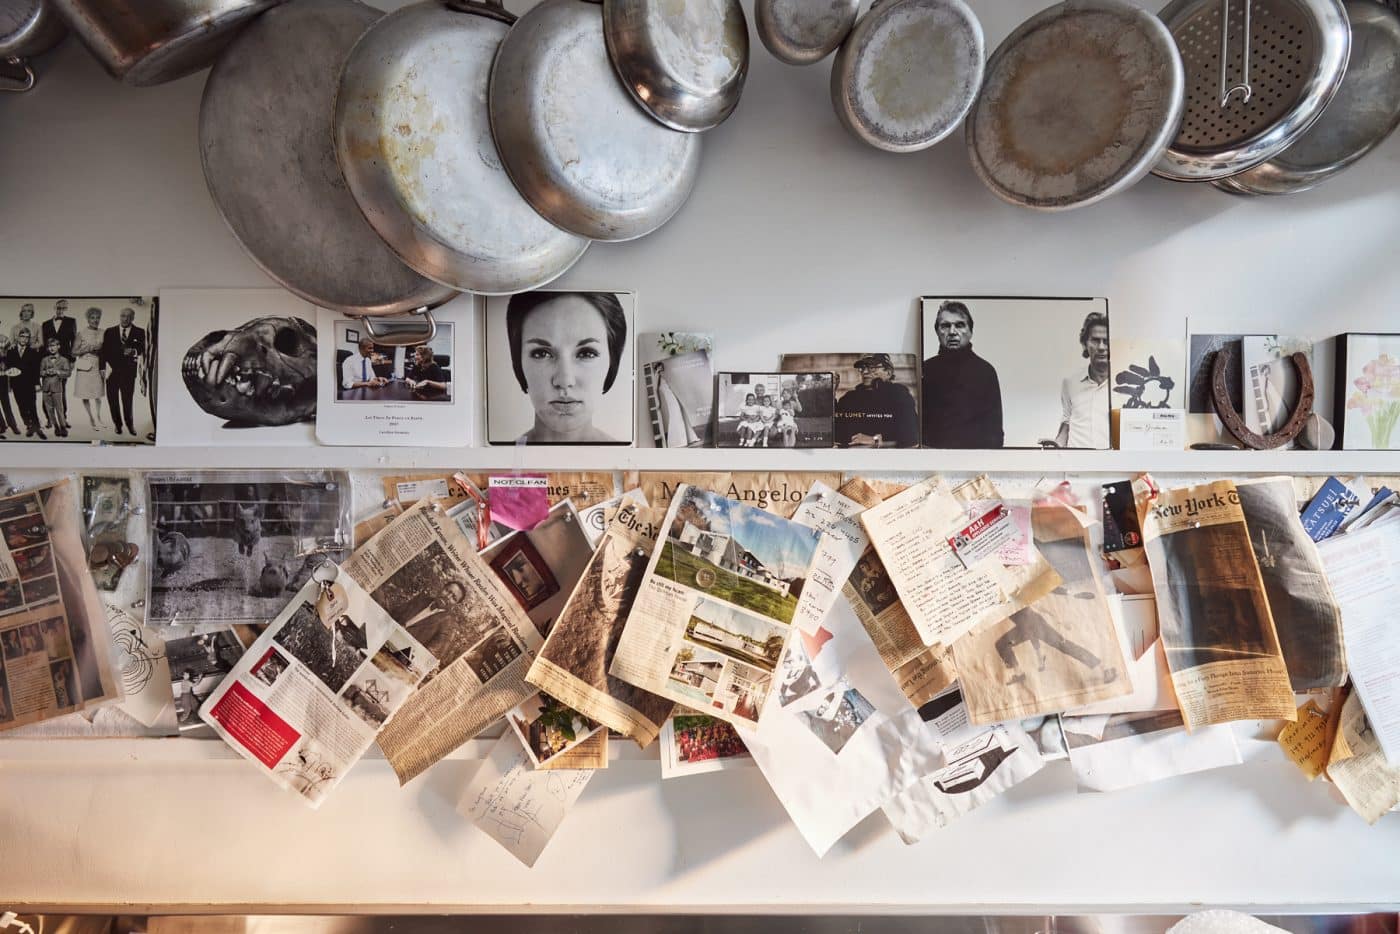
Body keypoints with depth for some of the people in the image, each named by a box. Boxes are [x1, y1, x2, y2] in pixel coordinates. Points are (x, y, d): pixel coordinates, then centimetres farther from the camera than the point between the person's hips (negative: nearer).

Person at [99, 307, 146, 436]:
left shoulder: (139, 333, 4)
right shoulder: (109, 332, 7)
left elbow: (143, 352, 1)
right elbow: (103, 350, 5)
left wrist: (134, 351, -20)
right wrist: (102, 367, -4)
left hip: (129, 372, -2)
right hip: (112, 371, 2)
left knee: (127, 400, -3)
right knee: (112, 400, 5)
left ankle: (130, 425, 13)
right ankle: (117, 425, 19)